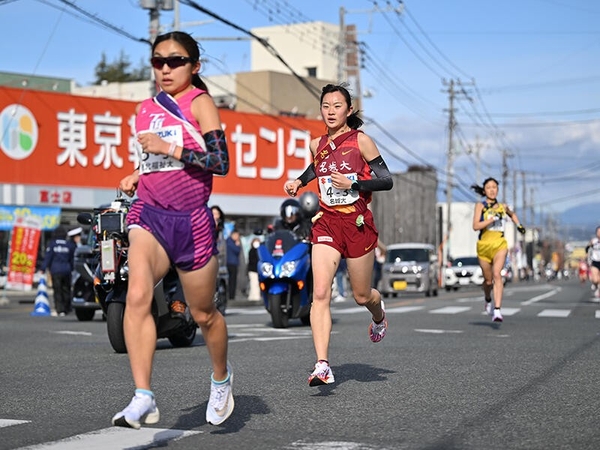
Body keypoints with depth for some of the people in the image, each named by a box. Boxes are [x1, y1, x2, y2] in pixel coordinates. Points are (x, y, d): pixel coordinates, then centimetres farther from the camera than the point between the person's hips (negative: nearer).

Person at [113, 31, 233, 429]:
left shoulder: (200, 102, -4)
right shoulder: (146, 109, 13)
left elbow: (221, 162, -15)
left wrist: (168, 147, -21)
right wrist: (135, 177, 9)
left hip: (191, 221, -3)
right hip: (149, 216, 3)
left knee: (203, 314, 11)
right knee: (137, 295, -24)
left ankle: (222, 378, 40)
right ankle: (144, 399, -26)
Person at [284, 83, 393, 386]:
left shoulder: (361, 141, -6)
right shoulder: (317, 145, 8)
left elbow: (386, 181, -7)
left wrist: (353, 184, -19)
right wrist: (298, 182, 12)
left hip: (358, 223, -3)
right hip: (326, 223, 3)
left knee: (361, 296, 11)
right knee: (320, 293, -15)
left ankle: (379, 316, 49)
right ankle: (322, 365, -18)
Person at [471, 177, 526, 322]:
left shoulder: (503, 207, 10)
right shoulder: (480, 206, 0)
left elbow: (512, 214, 34)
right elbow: (475, 226, -13)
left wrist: (519, 225, 17)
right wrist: (492, 219, -21)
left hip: (500, 245, 1)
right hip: (484, 245, -1)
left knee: (497, 274, -20)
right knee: (488, 280, 9)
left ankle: (497, 310, -28)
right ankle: (488, 300, 43)